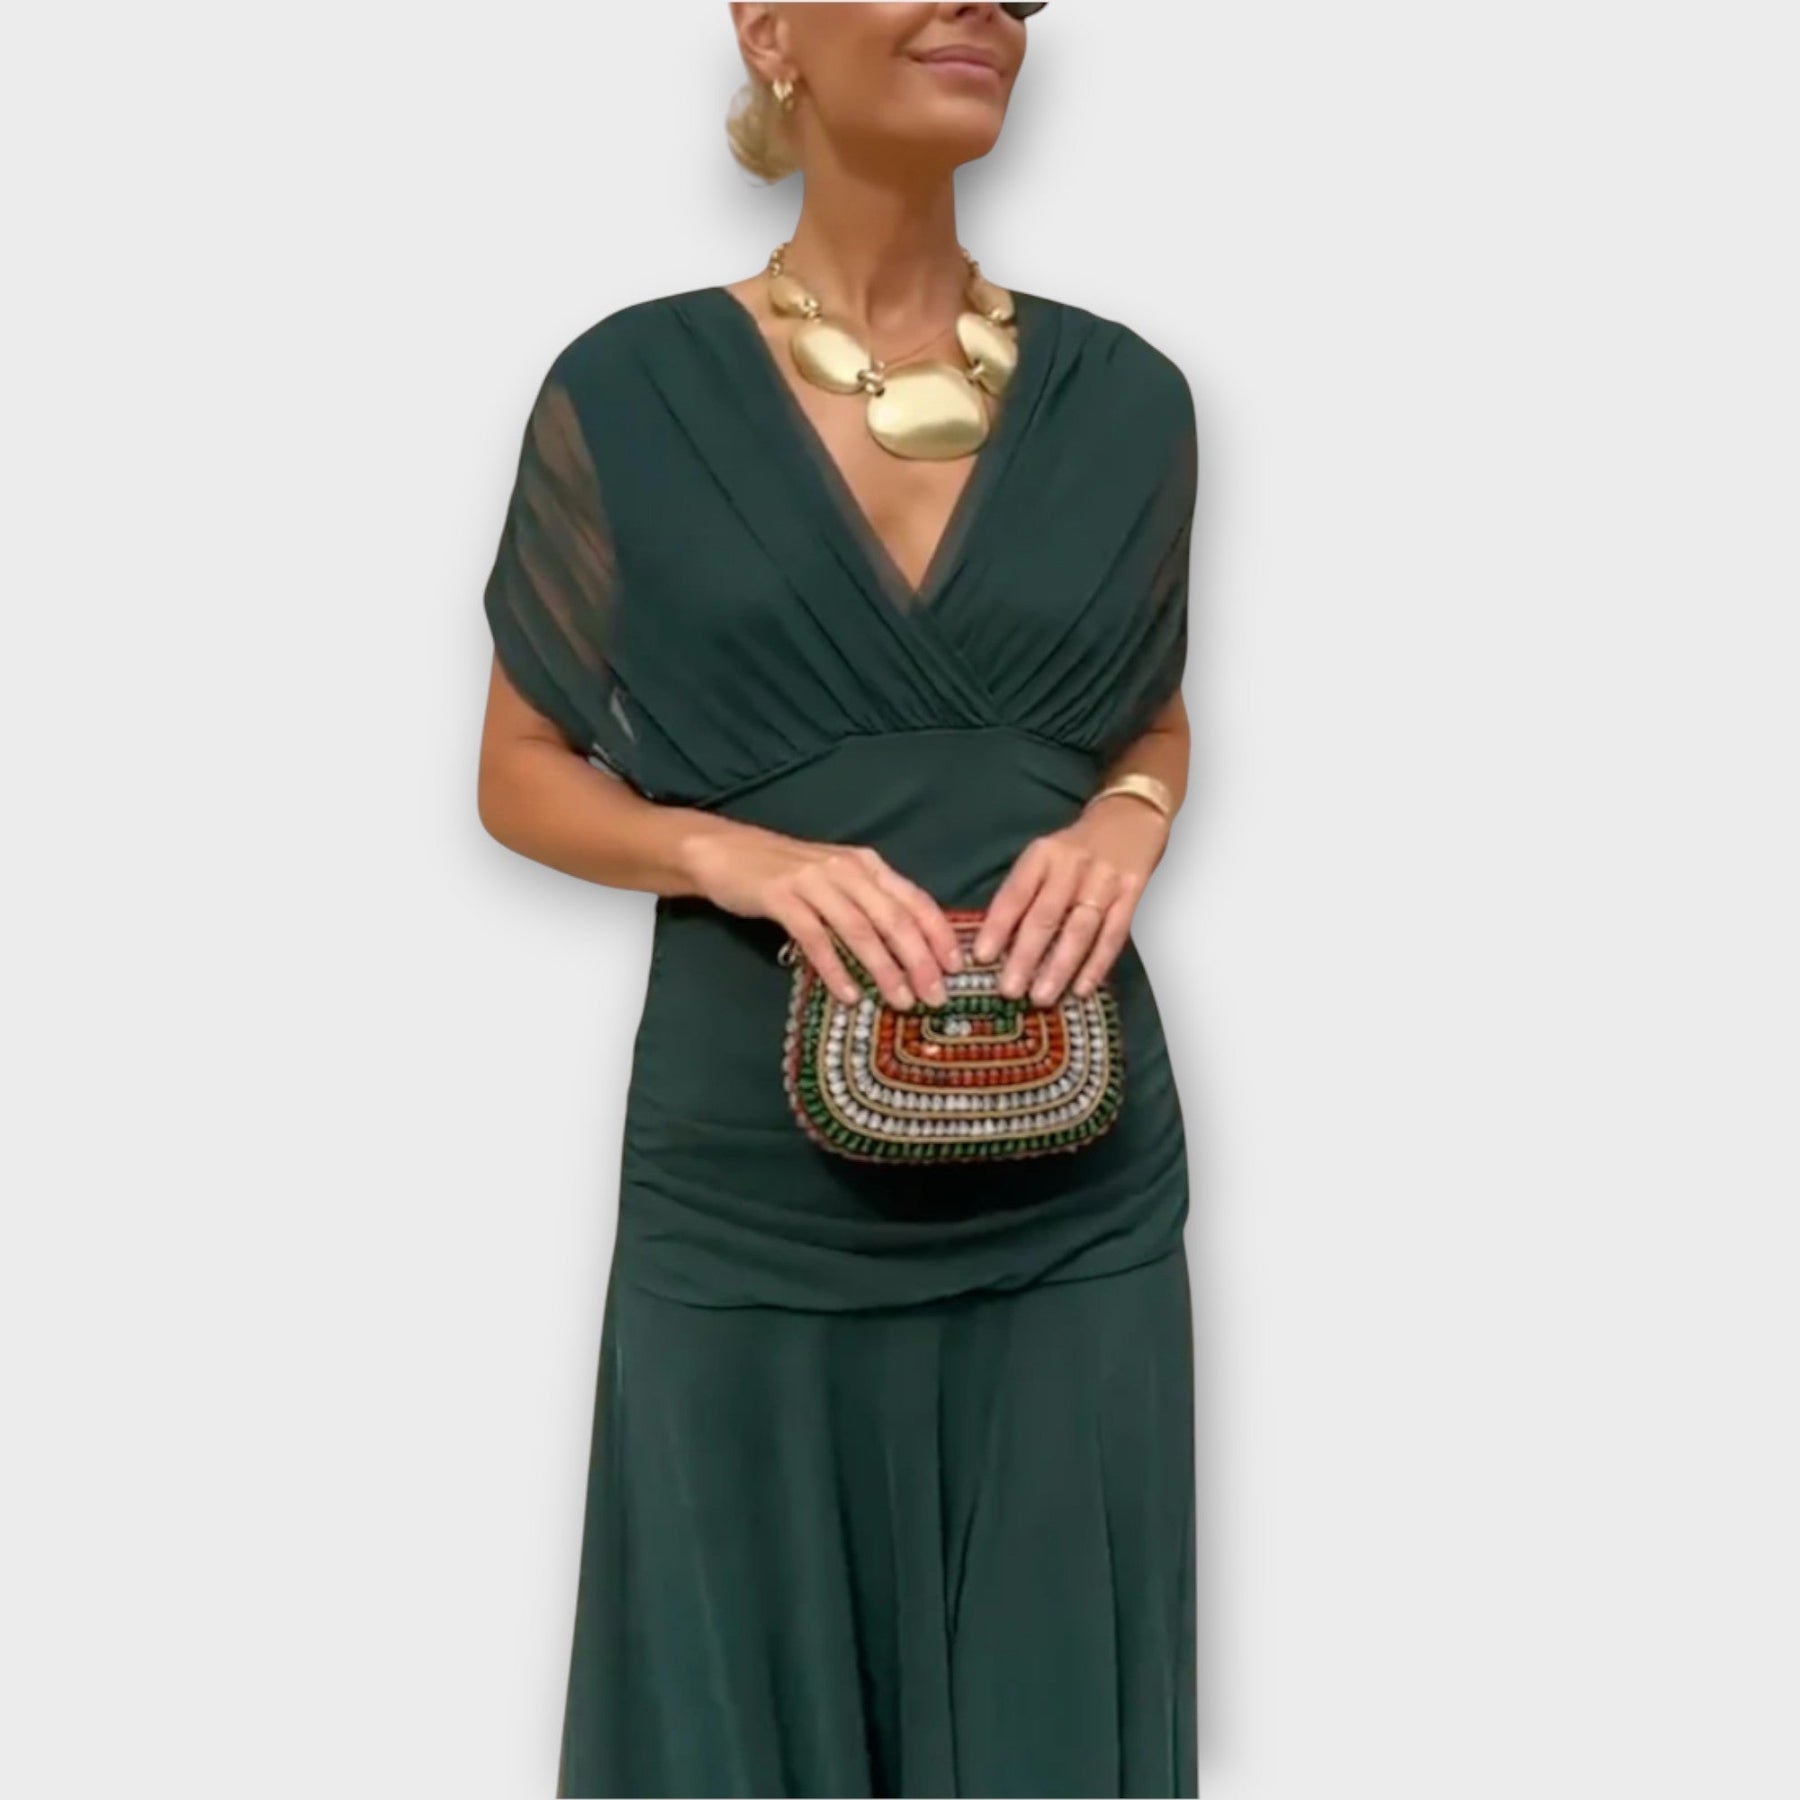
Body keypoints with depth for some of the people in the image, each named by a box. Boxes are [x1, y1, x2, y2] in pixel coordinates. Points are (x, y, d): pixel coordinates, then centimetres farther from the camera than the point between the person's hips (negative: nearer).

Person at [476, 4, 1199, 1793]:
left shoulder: (1123, 395, 3)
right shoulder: (633, 392, -3)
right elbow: (524, 772, 4)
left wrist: (1126, 824, -6)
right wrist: (737, 854, -15)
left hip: (1072, 1195, 2)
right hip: (752, 1203, -2)